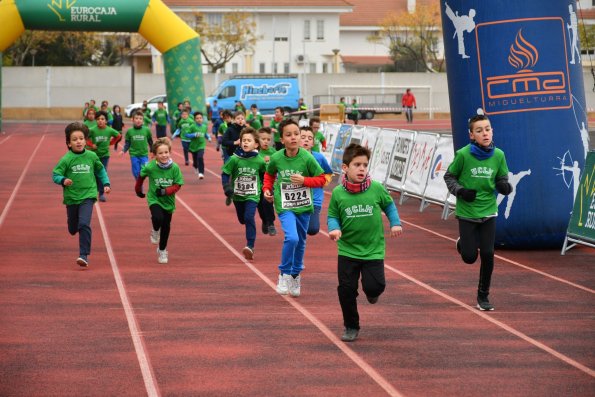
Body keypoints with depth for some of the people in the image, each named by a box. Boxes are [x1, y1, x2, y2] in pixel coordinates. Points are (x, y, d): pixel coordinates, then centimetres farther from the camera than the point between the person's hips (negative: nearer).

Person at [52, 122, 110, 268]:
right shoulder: (66, 159, -8)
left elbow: (100, 170, 18)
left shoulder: (91, 156, -1)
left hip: (88, 196, -1)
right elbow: (55, 175, -9)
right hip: (71, 197, 1)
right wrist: (63, 180, -28)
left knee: (84, 225, -19)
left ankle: (84, 255, -16)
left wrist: (106, 183, 11)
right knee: (73, 228, 15)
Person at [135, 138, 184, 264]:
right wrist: (138, 190, 15)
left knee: (166, 227, 11)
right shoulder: (150, 167, -17)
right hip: (154, 199, -2)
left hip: (168, 201, 2)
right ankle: (155, 230, 9)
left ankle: (162, 250, 34)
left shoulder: (174, 168, -16)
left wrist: (165, 191, -26)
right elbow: (141, 176, 3)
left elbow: (177, 185, -10)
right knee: (158, 218, -28)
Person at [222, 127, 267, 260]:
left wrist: (262, 187, 8)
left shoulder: (259, 161, -10)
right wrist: (227, 187, -18)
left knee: (249, 218, -19)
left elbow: (264, 174, 8)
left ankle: (250, 246, -18)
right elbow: (225, 173, -6)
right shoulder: (234, 159, -12)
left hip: (252, 195, -2)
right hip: (238, 195, 2)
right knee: (242, 219, 16)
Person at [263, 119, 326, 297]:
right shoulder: (276, 158, -9)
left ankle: (296, 275, 35)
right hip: (284, 206, -2)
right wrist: (267, 189, -1)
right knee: (291, 238, -22)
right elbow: (269, 174, 14)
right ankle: (284, 274, -2)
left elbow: (321, 179, -5)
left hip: (303, 206, 2)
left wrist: (304, 180, -19)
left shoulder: (307, 158, -13)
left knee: (301, 242, 14)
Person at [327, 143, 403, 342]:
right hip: (347, 251, 1)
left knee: (374, 286, -12)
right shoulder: (338, 193, -7)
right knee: (346, 290, 1)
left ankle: (372, 291, 28)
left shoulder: (377, 188, -7)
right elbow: (332, 216, 4)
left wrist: (395, 223, -4)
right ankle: (351, 327, 21)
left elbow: (389, 205, 10)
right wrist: (334, 228, -16)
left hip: (373, 250, -1)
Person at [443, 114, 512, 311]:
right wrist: (460, 191, -18)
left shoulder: (498, 155, -7)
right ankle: (462, 243, 39)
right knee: (469, 257, 2)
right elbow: (449, 176, -1)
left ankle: (483, 295, 16)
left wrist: (505, 187, -18)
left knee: (487, 255, -3)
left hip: (488, 212, 2)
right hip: (466, 212, -2)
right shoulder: (463, 154, -14)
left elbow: (502, 180, 4)